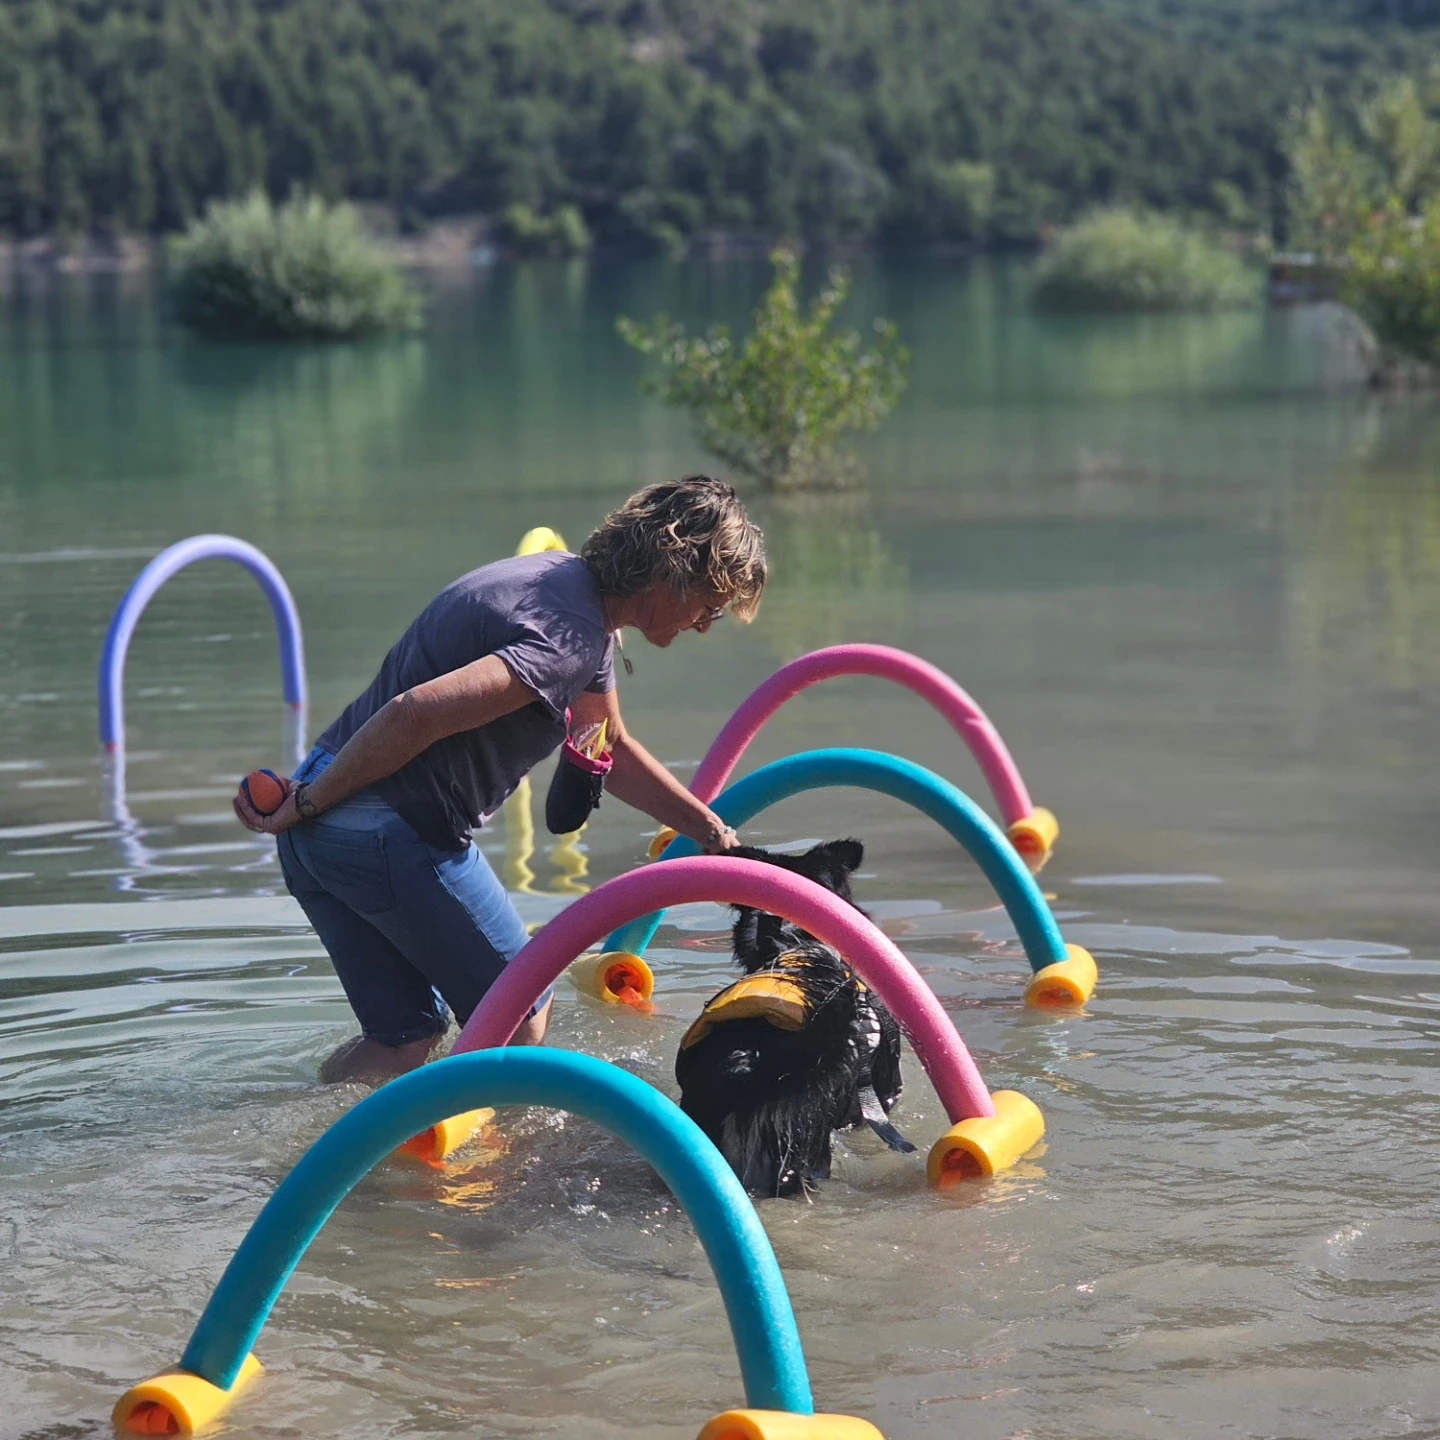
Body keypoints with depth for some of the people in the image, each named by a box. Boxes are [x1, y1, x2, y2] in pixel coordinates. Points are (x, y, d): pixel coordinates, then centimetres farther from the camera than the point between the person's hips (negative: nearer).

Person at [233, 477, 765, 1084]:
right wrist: (308, 805, -17)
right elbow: (413, 714, -27)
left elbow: (612, 749, 29)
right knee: (521, 1012, 6)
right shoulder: (570, 636, -18)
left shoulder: (565, 580, 15)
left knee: (405, 1036, 15)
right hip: (390, 832, -9)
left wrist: (714, 834, 27)